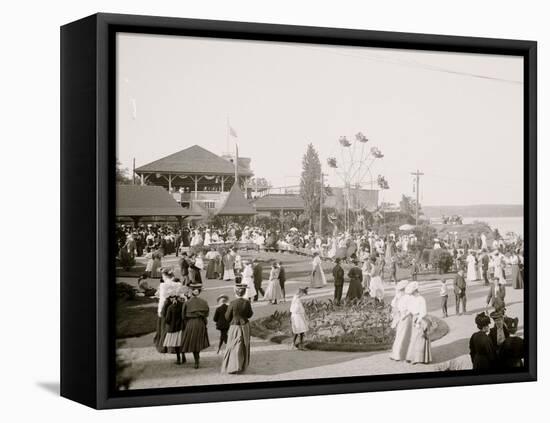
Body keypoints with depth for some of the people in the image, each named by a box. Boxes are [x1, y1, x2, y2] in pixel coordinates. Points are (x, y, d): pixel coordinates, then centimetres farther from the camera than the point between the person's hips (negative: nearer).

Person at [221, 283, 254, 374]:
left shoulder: (232, 303, -18)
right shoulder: (247, 303, -10)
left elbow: (227, 317, -9)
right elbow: (249, 315, 5)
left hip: (235, 327, -3)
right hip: (245, 326, 3)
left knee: (234, 347, 6)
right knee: (244, 347, 17)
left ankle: (233, 367, 1)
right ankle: (242, 366, 27)